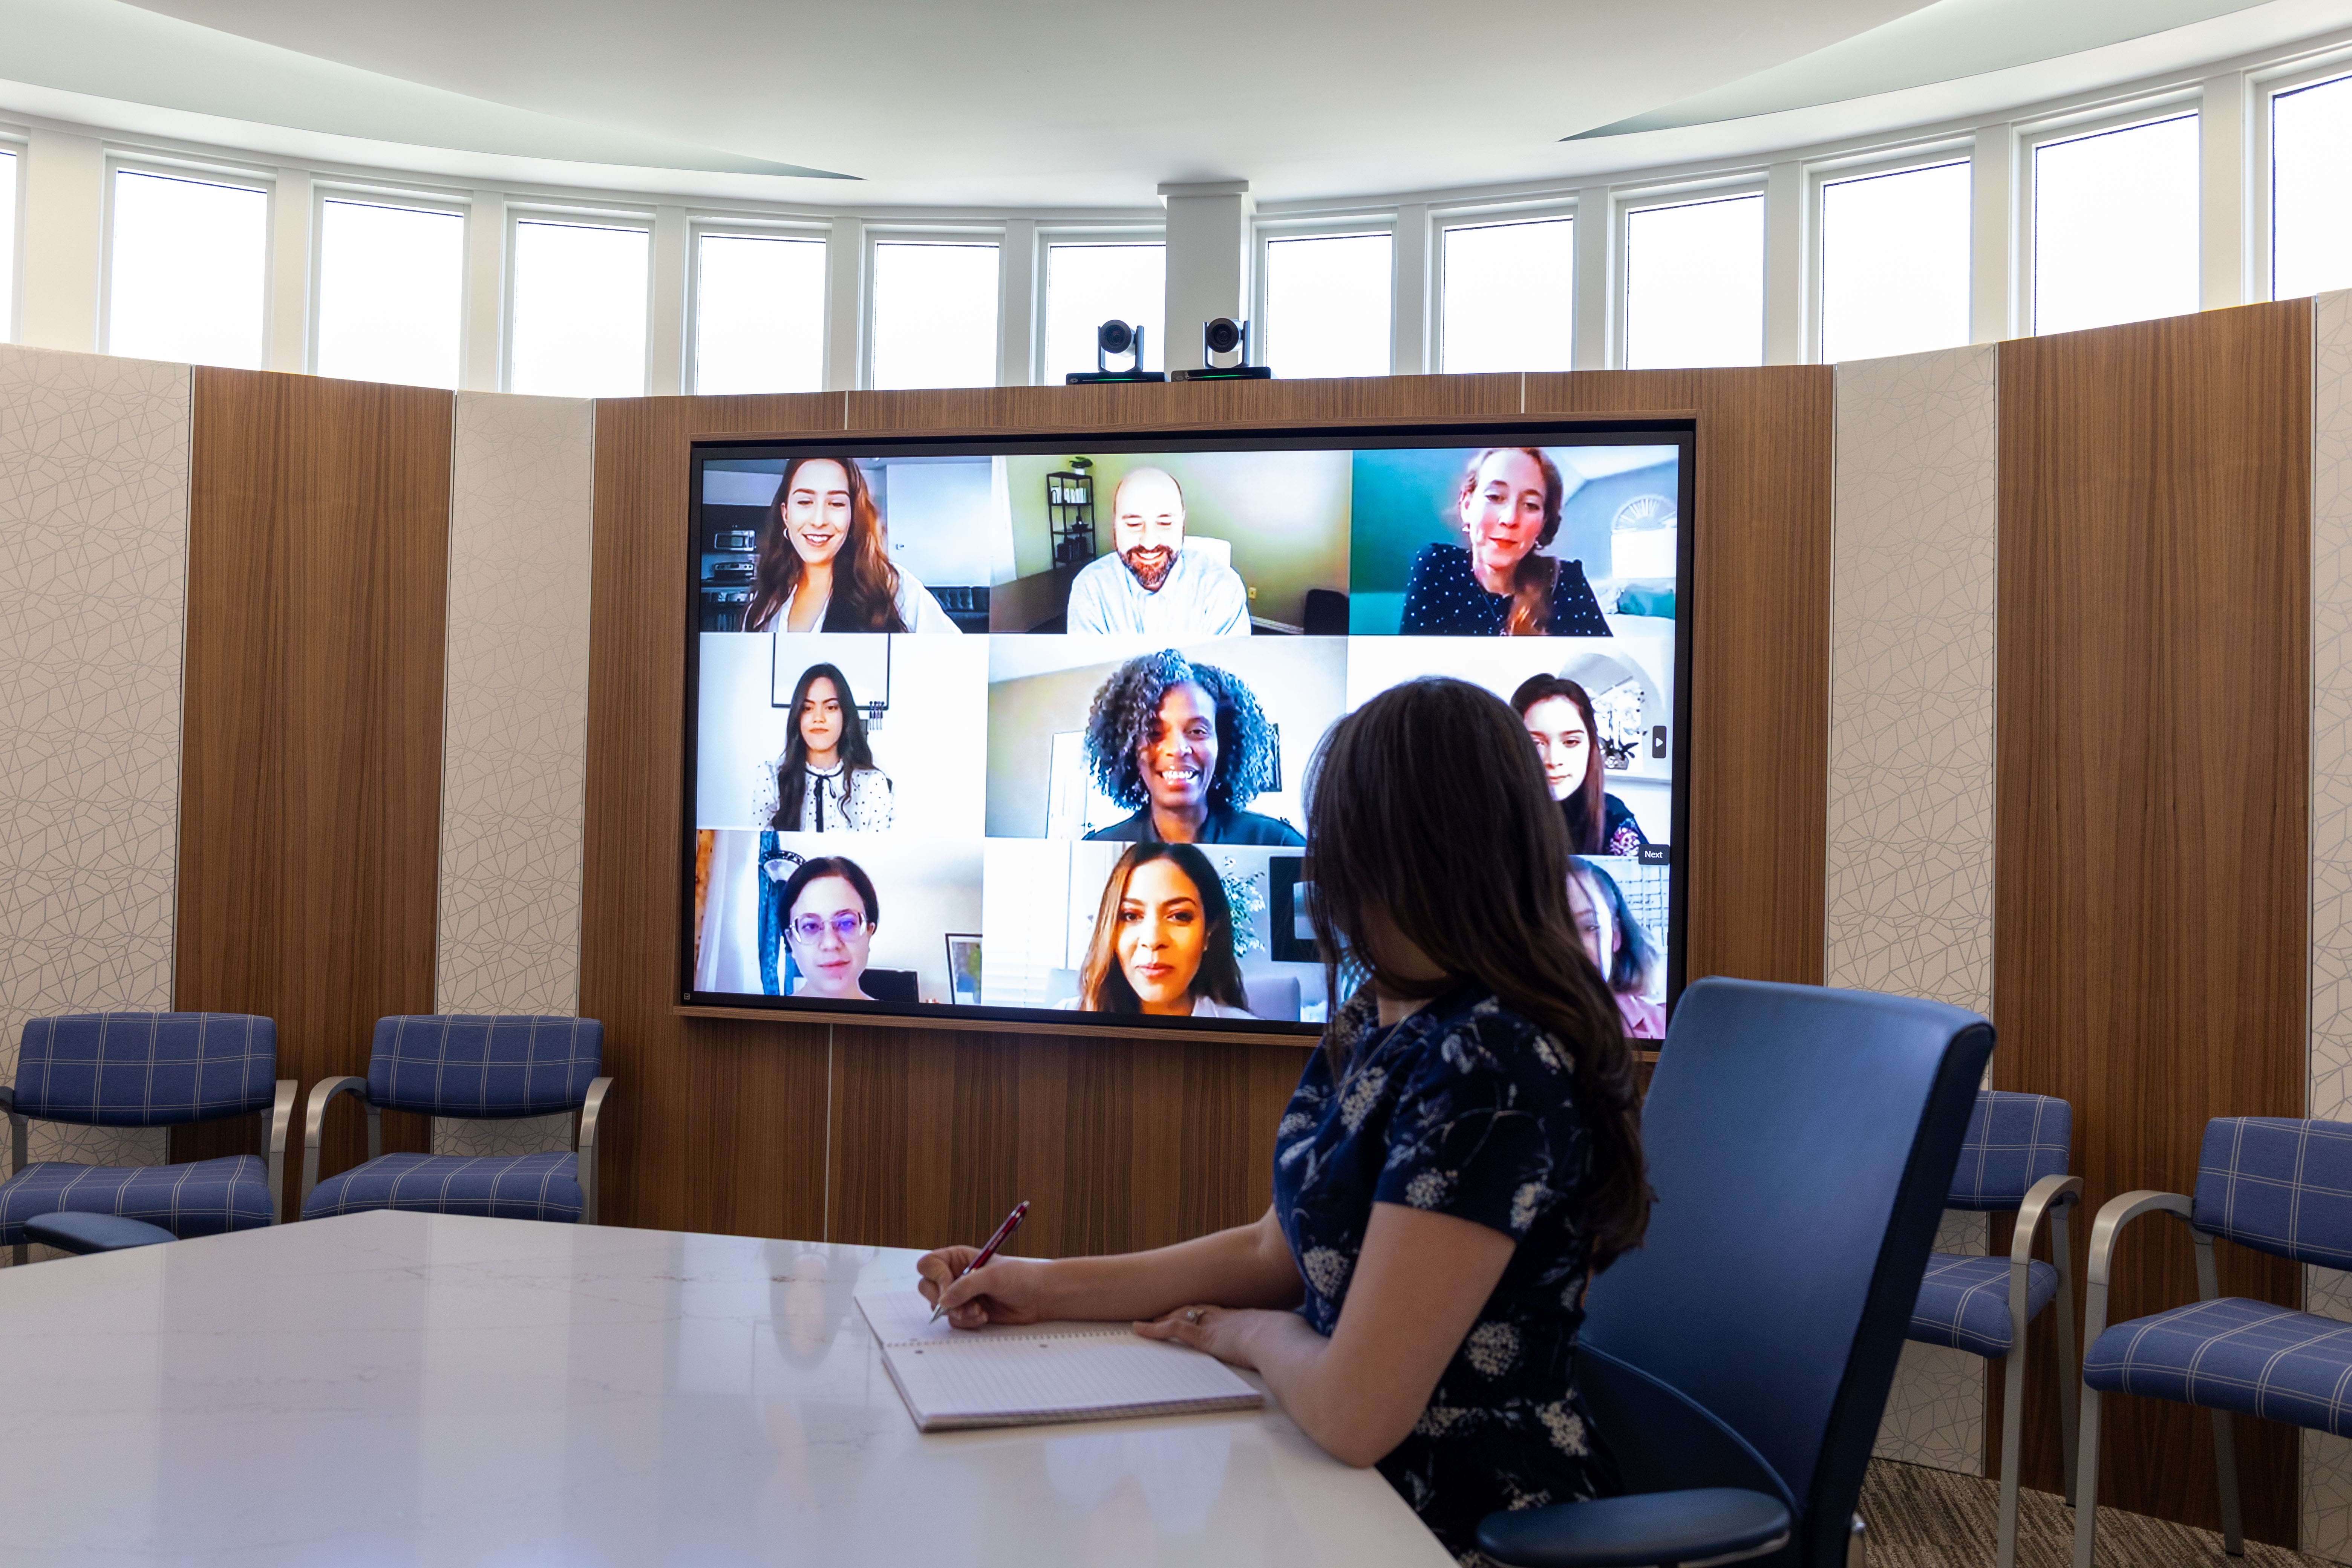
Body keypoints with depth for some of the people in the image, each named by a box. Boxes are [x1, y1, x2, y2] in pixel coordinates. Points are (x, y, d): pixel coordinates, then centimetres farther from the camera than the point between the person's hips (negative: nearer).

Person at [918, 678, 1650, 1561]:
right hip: (1368, 1486, 7)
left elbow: (1354, 1412, -28)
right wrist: (1047, 1288, 7)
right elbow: (1280, 1251, 12)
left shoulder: (1487, 1068, -27)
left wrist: (1253, 1333, -7)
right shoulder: (1381, 1023, 4)